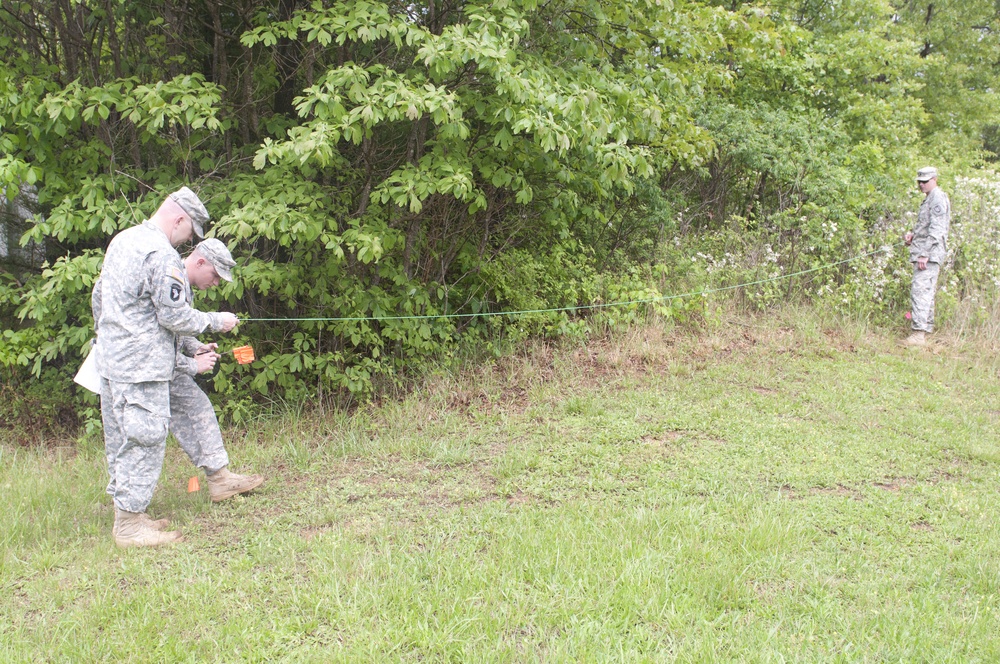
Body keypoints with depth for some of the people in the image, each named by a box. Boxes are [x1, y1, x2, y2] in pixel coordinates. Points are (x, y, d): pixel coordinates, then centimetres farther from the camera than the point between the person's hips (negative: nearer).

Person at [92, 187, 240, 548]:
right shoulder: (162, 254, -16)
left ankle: (126, 514, 24)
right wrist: (215, 321, -3)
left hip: (109, 360, 10)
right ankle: (130, 525, 1)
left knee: (120, 440, 15)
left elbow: (97, 295, 22)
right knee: (145, 440, -4)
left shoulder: (122, 240, 13)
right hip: (142, 366, -10)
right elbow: (174, 316, -17)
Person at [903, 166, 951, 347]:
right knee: (926, 291, 13)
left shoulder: (938, 199, -11)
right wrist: (913, 235, 11)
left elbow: (936, 230, -18)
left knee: (920, 290, -17)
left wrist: (925, 254, -22)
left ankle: (919, 333, -22)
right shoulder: (929, 199, 20)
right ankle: (926, 329, 18)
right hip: (923, 253, 11)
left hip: (929, 254, -11)